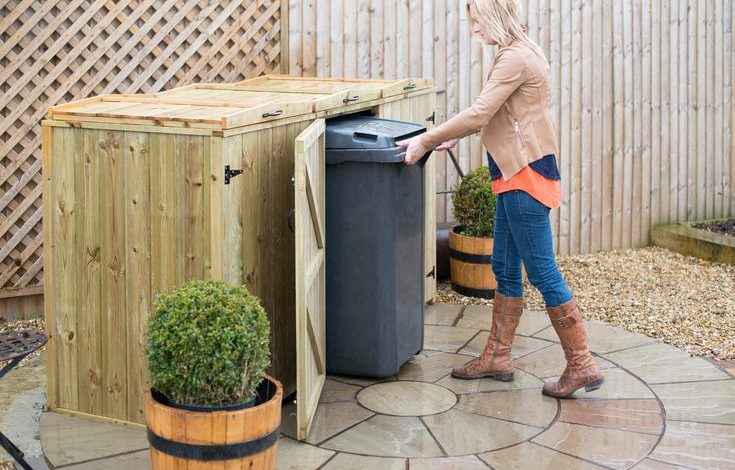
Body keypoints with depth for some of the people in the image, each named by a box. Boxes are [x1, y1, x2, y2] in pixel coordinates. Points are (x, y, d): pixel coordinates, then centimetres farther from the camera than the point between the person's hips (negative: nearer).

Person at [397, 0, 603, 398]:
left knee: (542, 272, -6)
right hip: (517, 174, 10)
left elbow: (478, 114, -21)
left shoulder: (514, 58, -18)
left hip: (525, 175, -10)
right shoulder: (522, 52, 14)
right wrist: (455, 136, 16)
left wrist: (427, 141, -12)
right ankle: (497, 357, 23)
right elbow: (493, 114, 23)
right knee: (505, 269, 15)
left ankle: (582, 366, -1)